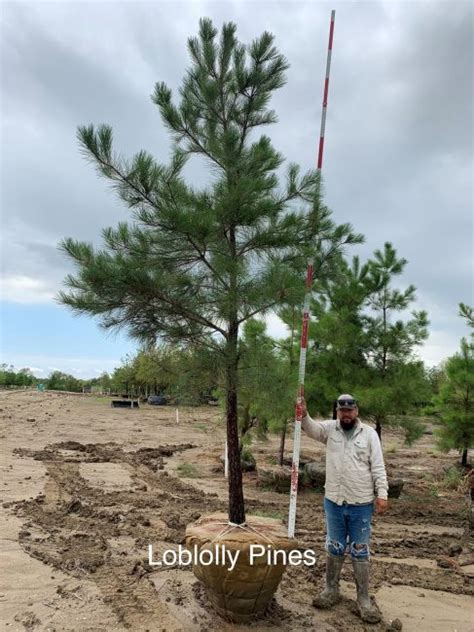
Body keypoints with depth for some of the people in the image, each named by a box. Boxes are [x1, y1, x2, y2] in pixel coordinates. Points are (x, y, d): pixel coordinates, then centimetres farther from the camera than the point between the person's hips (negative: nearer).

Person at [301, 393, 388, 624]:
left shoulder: (369, 433, -4)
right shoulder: (330, 429, 0)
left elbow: (378, 467, -5)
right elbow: (311, 428, -19)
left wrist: (382, 494, -13)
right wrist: (303, 415, -40)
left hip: (361, 503, -2)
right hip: (333, 501, 2)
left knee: (360, 551, 9)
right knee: (334, 548, 16)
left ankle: (363, 598, 22)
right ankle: (331, 590, 32)